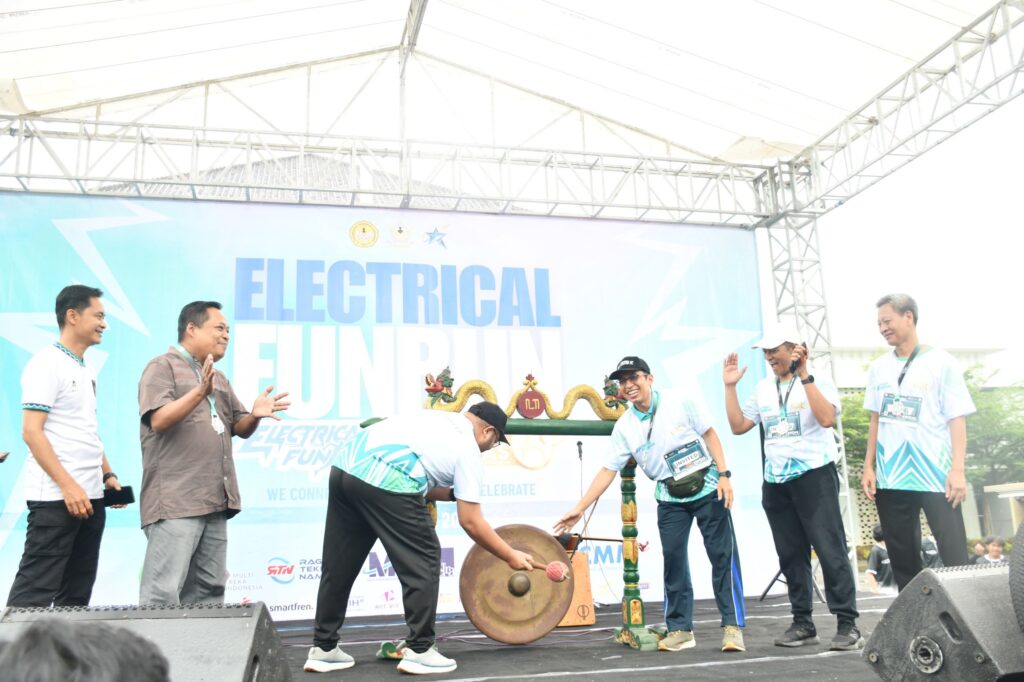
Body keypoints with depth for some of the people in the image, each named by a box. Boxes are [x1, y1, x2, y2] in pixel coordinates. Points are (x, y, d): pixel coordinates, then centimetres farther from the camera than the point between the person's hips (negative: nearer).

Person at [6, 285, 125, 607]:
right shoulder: (47, 364, -9)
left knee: (77, 592, 12)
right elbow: (31, 432, -16)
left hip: (90, 496, 9)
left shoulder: (86, 371, 16)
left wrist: (108, 475, 12)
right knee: (36, 589, -5)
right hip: (56, 497, -8)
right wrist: (68, 486, -21)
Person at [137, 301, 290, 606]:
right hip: (175, 501, -8)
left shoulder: (219, 378, 22)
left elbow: (240, 428, 18)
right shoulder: (163, 367, -2)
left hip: (214, 501, 8)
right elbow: (159, 419, -15)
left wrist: (255, 415, -4)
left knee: (208, 589, 10)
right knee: (163, 593, -10)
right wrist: (200, 392, -27)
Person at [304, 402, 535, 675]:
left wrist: (452, 493, 33)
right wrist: (510, 556, 16)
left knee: (338, 566, 17)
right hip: (385, 481, -8)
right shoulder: (468, 450, 8)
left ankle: (323, 648, 26)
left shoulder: (436, 418, 29)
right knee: (423, 563, 6)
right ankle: (418, 651, 10)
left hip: (344, 467, 9)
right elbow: (470, 522, 6)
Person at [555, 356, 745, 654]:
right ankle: (680, 629, 11)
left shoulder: (678, 402, -9)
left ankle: (732, 626, 5)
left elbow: (709, 434, -4)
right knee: (673, 559, 0)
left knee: (723, 555, -3)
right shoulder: (624, 427, -3)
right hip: (670, 497, 3)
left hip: (707, 487, -2)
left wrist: (724, 474, -12)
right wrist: (579, 509, -8)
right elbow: (608, 470, -3)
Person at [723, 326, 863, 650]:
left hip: (814, 475, -6)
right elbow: (737, 426, 11)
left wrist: (804, 375, -22)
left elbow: (827, 419, -21)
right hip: (775, 482, 6)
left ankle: (848, 624, -2)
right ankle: (803, 622, 18)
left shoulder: (818, 381, -3)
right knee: (791, 556, 9)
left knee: (830, 550, -8)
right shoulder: (763, 388, 12)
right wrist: (730, 387, 4)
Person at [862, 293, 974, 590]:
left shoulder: (941, 363, -2)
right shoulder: (878, 368, 11)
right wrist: (868, 466, 9)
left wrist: (958, 470, -13)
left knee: (954, 555, -5)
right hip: (890, 477, 5)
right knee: (902, 557, 10)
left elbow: (957, 419, -5)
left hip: (936, 475, -5)